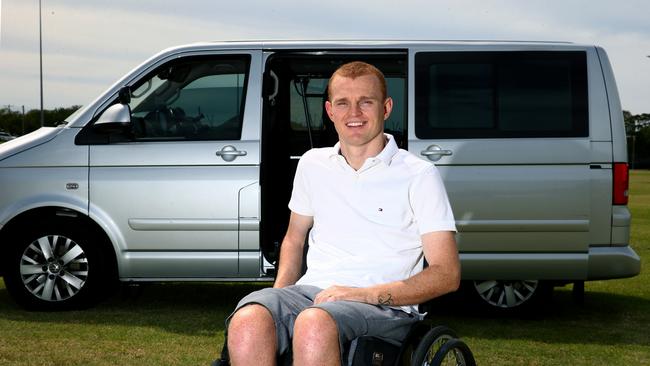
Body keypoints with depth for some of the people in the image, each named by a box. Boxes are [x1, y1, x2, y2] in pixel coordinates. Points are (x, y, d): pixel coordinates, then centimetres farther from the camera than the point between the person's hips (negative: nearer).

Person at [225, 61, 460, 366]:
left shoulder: (418, 175, 3)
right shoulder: (312, 164, 18)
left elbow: (446, 275, -2)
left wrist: (364, 294, -15)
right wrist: (279, 294, 8)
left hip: (384, 304, -4)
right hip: (309, 291, 4)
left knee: (314, 325, -40)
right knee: (246, 322, -33)